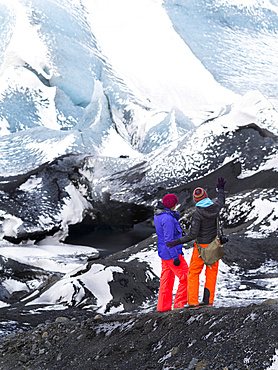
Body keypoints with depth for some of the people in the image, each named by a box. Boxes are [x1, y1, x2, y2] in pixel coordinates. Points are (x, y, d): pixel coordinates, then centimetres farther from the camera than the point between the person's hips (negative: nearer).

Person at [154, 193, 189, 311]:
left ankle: (163, 306, 19)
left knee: (166, 279, 15)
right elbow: (168, 240, -24)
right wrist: (175, 257, -20)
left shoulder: (158, 214, 5)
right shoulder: (167, 218, -25)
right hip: (171, 253, -10)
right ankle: (179, 304, 5)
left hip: (164, 253, 10)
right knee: (185, 276, 1)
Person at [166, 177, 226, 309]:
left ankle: (193, 302, 3)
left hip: (202, 246, -5)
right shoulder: (215, 207, -7)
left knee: (193, 273, 6)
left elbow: (193, 235, -23)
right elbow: (221, 201, 20)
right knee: (211, 272, 15)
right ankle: (208, 300, 17)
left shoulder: (197, 213, -22)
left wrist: (177, 242, -19)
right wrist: (221, 189, 37)